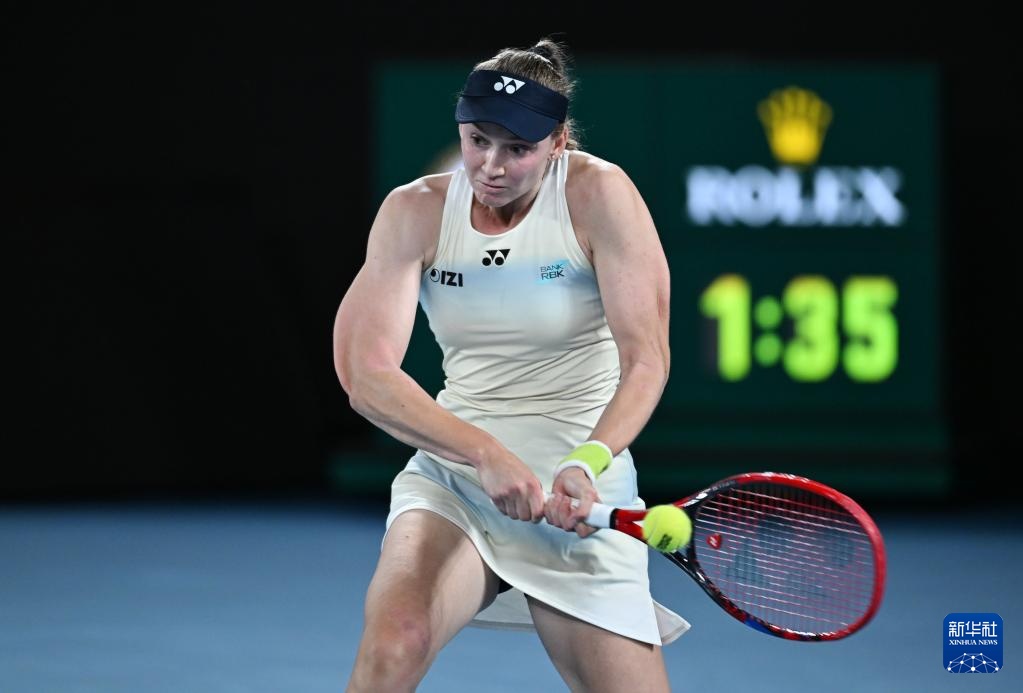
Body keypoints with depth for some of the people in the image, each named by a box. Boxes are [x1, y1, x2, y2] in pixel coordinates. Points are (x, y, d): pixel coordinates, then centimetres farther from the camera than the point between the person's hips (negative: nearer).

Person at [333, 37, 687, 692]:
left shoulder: (598, 193, -8)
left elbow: (646, 357, -12)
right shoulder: (416, 211, -2)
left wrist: (587, 463, -30)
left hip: (578, 491, -1)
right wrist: (486, 454, -25)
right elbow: (368, 374, -11)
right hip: (450, 472, 1)